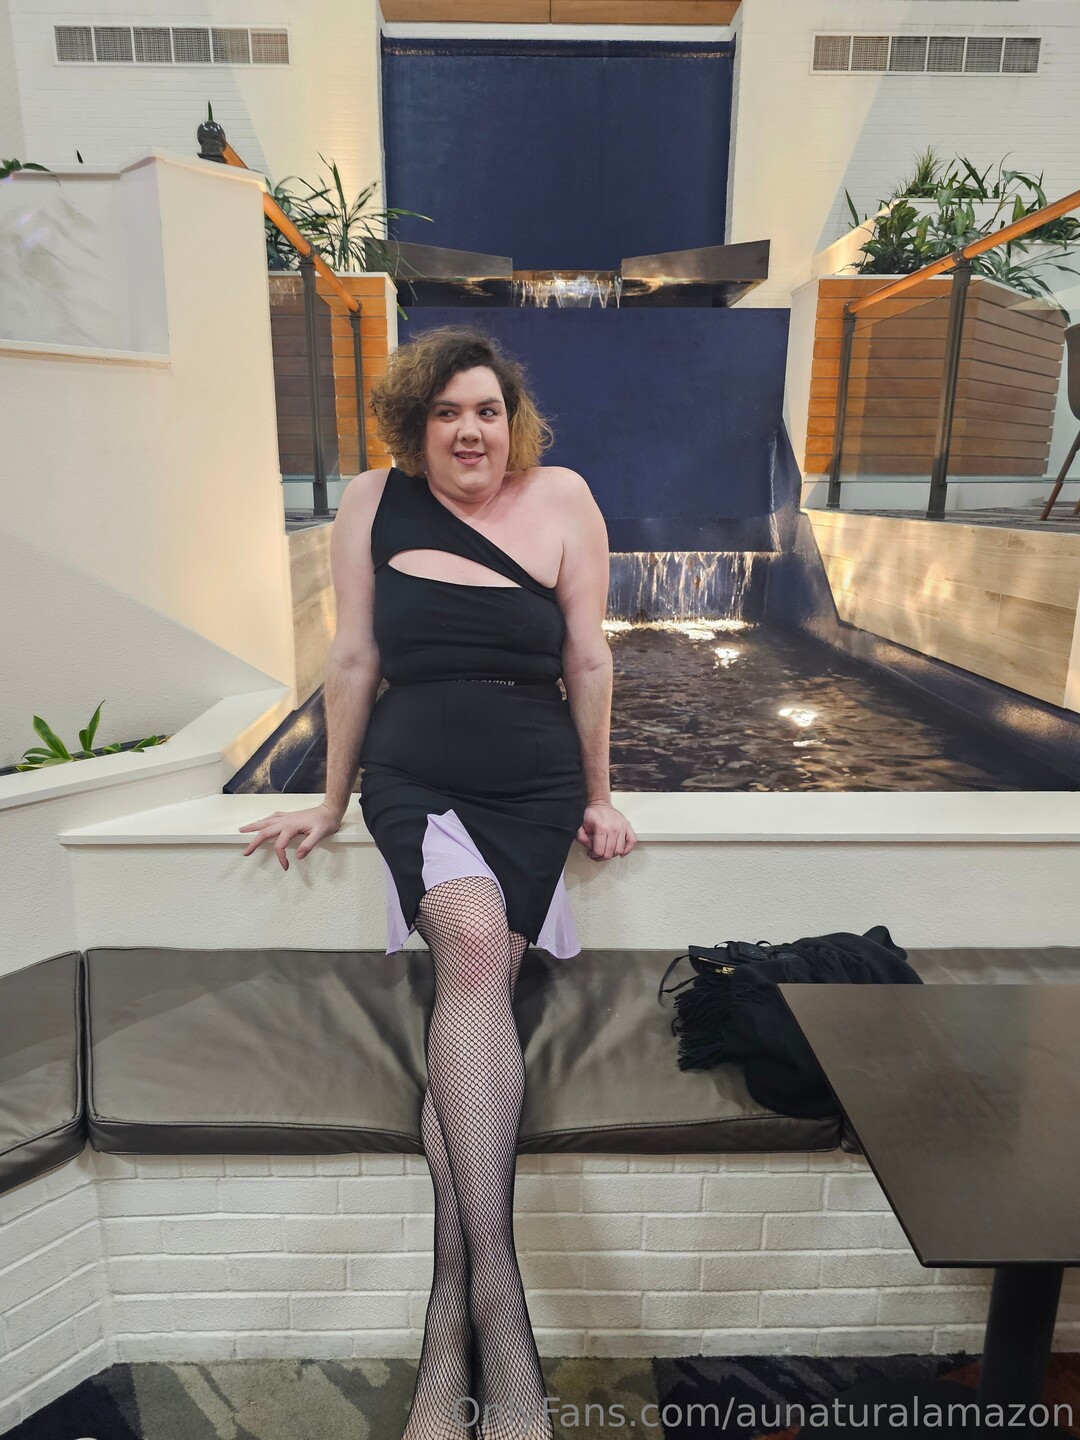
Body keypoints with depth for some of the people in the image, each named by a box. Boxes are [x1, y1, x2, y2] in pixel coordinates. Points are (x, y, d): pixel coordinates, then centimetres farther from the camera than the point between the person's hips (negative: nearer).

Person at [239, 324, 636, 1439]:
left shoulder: (562, 499, 2)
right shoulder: (374, 502, 4)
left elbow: (587, 658, 4)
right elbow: (353, 658, 7)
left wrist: (597, 797, 9)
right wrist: (332, 803, 11)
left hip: (535, 793, 1)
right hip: (414, 782, 0)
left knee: (465, 998, -12)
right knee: (475, 942, -27)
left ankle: (451, 1310, 1)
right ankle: (495, 1288, -20)